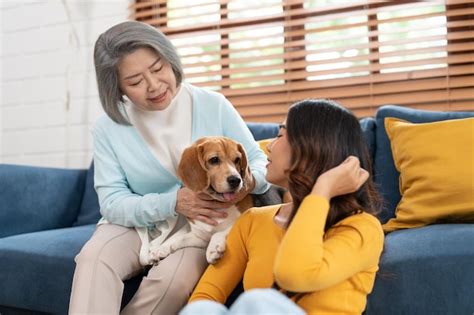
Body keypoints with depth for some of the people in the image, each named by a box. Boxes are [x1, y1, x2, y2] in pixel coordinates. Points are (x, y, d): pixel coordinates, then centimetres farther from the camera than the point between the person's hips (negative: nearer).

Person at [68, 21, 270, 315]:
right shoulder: (108, 128, -5)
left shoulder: (213, 106, -7)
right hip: (136, 224, 1)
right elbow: (112, 203, -9)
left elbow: (260, 162, 1)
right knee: (93, 258, -31)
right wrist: (174, 201, -26)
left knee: (174, 278, -32)